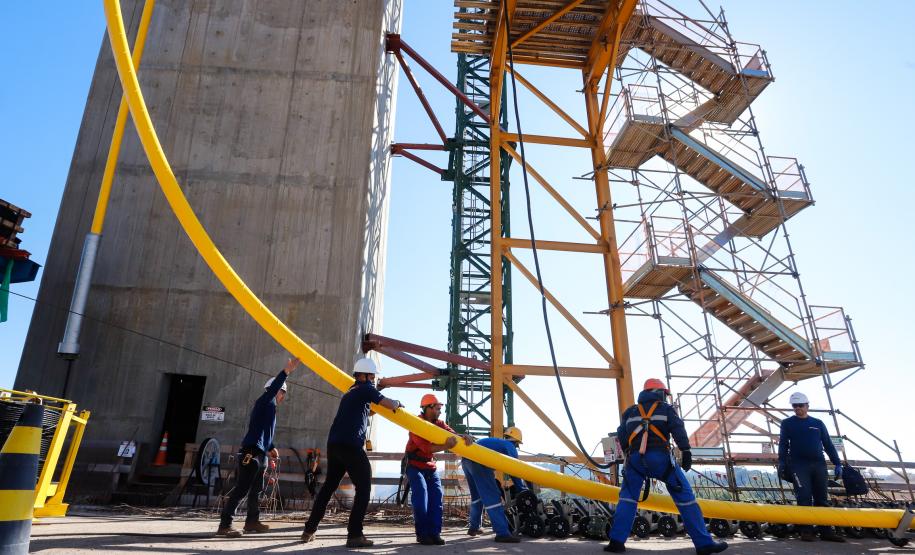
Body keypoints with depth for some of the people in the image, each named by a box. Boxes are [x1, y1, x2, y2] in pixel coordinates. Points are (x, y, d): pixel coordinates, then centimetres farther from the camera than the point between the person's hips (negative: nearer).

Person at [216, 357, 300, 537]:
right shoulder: (264, 402, -5)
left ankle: (252, 522, 24)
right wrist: (286, 371, -36)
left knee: (256, 490, 15)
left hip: (259, 454, 10)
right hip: (251, 453, -10)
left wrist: (271, 447, 23)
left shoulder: (269, 407, 22)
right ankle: (224, 525, -10)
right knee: (241, 489, -11)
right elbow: (272, 387, -26)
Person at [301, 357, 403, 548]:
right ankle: (354, 535, -7)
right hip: (350, 445, -9)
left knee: (329, 486, 18)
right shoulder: (365, 389, 1)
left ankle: (309, 530, 22)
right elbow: (390, 405, -4)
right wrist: (398, 403, 16)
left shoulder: (350, 393, 26)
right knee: (363, 488, -2)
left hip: (334, 444, 9)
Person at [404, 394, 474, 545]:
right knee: (421, 496, -16)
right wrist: (446, 446, -44)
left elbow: (453, 434, -12)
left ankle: (434, 533, 0)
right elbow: (426, 447, -31)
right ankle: (422, 534, -6)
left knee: (436, 496, -5)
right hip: (414, 465, -6)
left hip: (430, 466, 6)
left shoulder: (438, 423, 2)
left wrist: (465, 437, -34)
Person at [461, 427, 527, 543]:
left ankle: (474, 527, 33)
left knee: (477, 495, 24)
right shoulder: (510, 447, 11)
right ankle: (502, 533, -12)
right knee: (493, 497, -8)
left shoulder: (496, 442, 34)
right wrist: (523, 491, 11)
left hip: (466, 459, 9)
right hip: (478, 461, -9)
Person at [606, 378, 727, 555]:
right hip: (660, 457, -3)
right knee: (685, 496, 5)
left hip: (635, 458, 3)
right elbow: (678, 429, -5)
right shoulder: (666, 409, 14)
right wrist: (686, 451, -12)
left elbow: (621, 435, 14)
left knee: (627, 497, 12)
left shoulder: (630, 412, 22)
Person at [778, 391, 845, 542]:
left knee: (821, 499, 5)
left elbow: (828, 444, 14)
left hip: (819, 465, 3)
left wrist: (837, 464, 6)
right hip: (798, 465, -3)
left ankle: (826, 531, 10)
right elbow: (783, 445, 4)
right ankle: (806, 531, -7)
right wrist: (781, 464, -7)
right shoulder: (787, 423, 8)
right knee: (804, 497, -10)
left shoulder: (818, 423, 14)